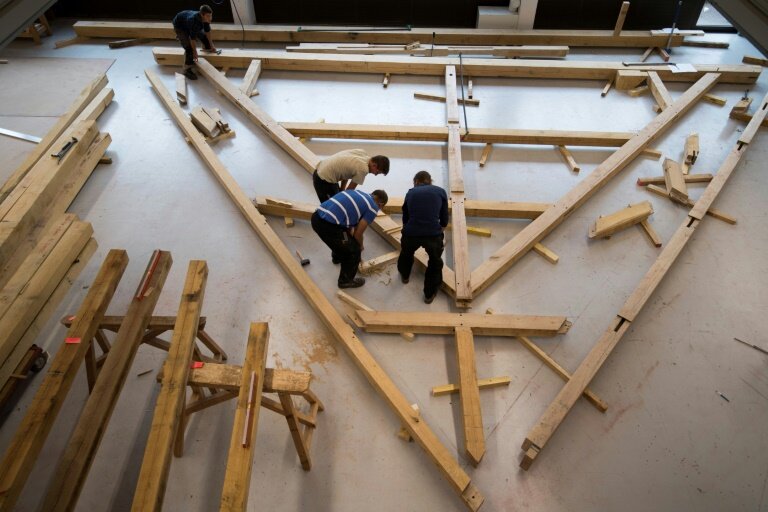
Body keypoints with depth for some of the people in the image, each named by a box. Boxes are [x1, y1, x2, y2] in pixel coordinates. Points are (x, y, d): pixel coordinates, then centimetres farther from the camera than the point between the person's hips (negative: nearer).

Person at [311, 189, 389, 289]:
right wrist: (360, 246, 23)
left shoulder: (358, 194, 24)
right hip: (328, 225, -9)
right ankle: (346, 280, 29)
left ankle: (337, 257, 63)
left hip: (316, 217, 9)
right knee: (353, 251, 13)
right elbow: (358, 233, 1)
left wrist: (350, 240, 41)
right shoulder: (373, 208, 1)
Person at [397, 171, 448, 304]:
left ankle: (404, 275, 60)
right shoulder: (440, 191, 17)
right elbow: (444, 219, 20)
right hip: (433, 234, -1)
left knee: (406, 253, 35)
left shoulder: (411, 192, 21)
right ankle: (430, 293, 34)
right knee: (435, 261, 27)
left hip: (411, 233, 2)